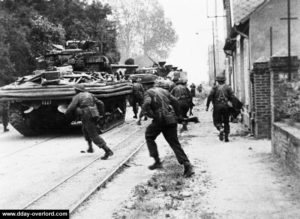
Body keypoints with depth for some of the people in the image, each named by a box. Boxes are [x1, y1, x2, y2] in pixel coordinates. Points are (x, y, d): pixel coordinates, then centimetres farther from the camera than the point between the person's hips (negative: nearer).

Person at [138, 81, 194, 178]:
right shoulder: (163, 90, 19)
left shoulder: (148, 92, 1)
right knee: (174, 143, 7)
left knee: (149, 137, 20)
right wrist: (178, 114, 26)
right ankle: (187, 165, -6)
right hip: (171, 120, 5)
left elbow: (146, 103, -18)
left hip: (159, 120, -5)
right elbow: (174, 101, 17)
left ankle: (157, 161, 14)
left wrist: (141, 116, -8)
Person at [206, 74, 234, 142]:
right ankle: (226, 137, 6)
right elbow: (232, 97, -1)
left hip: (217, 106, -2)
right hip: (226, 106, 2)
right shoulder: (228, 87, 8)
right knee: (226, 122, 10)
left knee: (217, 121, 8)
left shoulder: (215, 87, 4)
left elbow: (210, 96, -6)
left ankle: (221, 129, -22)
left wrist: (207, 106, -4)